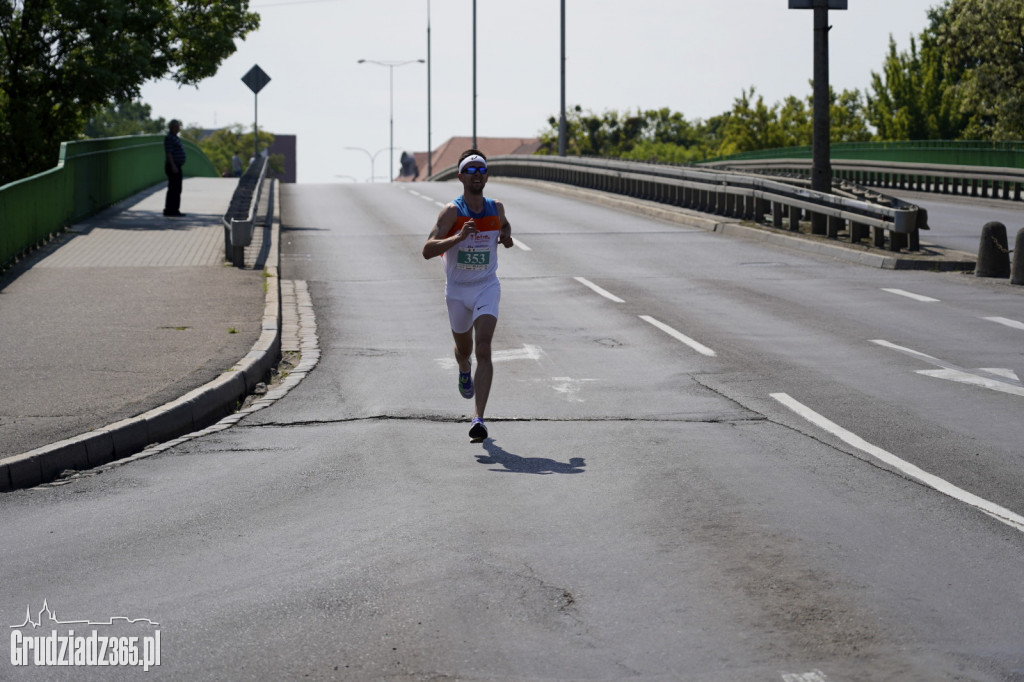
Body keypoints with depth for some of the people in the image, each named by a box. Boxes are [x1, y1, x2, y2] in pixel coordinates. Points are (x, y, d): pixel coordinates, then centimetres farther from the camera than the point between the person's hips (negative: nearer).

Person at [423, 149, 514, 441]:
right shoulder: (452, 211, -14)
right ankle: (464, 370, 59)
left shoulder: (496, 208, -2)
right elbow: (427, 250, -22)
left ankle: (478, 418, -22)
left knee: (483, 350, -17)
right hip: (457, 290, 0)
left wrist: (506, 236, 0)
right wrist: (459, 237, -35)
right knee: (464, 347, 19)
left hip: (487, 288, 0)